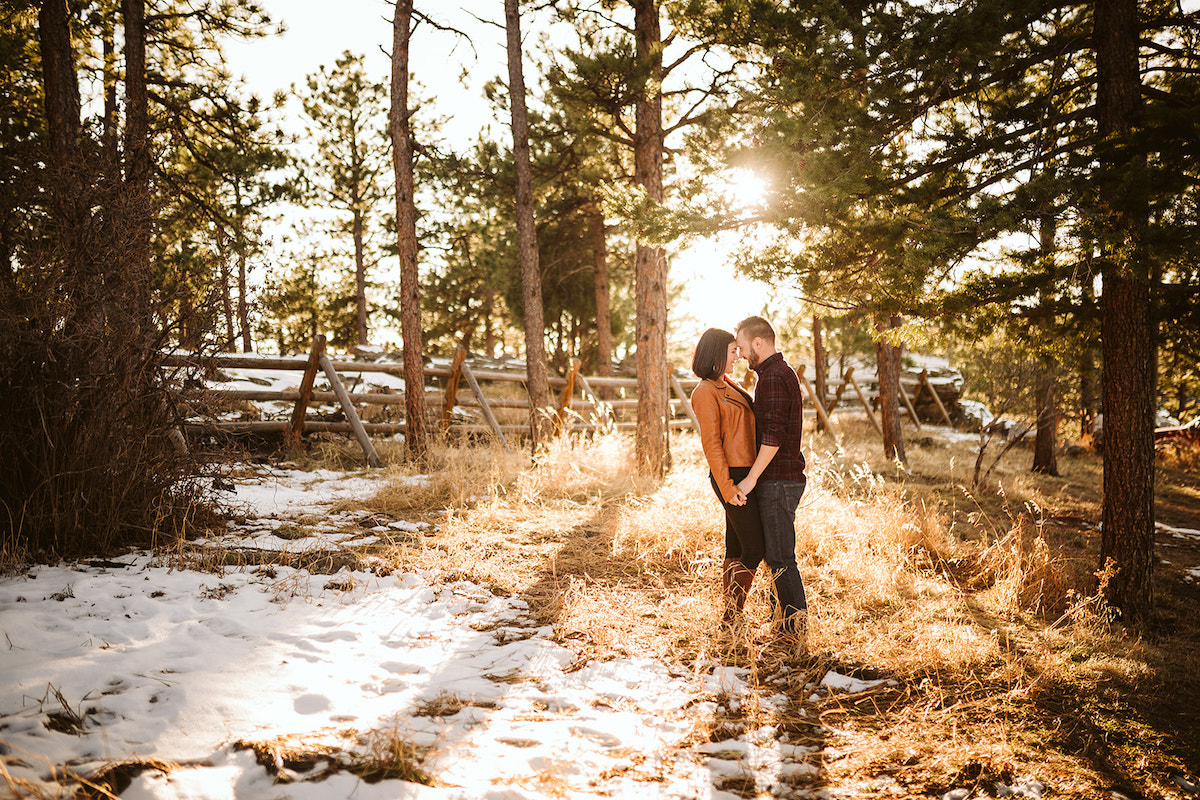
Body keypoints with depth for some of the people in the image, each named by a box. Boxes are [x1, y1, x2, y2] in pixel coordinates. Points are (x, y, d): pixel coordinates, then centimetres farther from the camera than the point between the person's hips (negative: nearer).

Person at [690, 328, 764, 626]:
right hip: (733, 477, -9)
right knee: (754, 550, -7)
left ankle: (731, 616, 18)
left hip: (746, 475, 9)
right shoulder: (706, 392, -12)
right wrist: (728, 488, -20)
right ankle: (733, 616, -1)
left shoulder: (729, 385, 17)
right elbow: (711, 444, -16)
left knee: (736, 551, 11)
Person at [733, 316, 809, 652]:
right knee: (774, 554, 15)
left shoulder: (773, 377, -16)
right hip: (784, 479, 10)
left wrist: (751, 478, -20)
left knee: (780, 558, -6)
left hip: (778, 482, -10)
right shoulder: (783, 373, 17)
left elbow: (773, 435, -23)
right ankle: (793, 627, 21)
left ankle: (795, 634, -1)